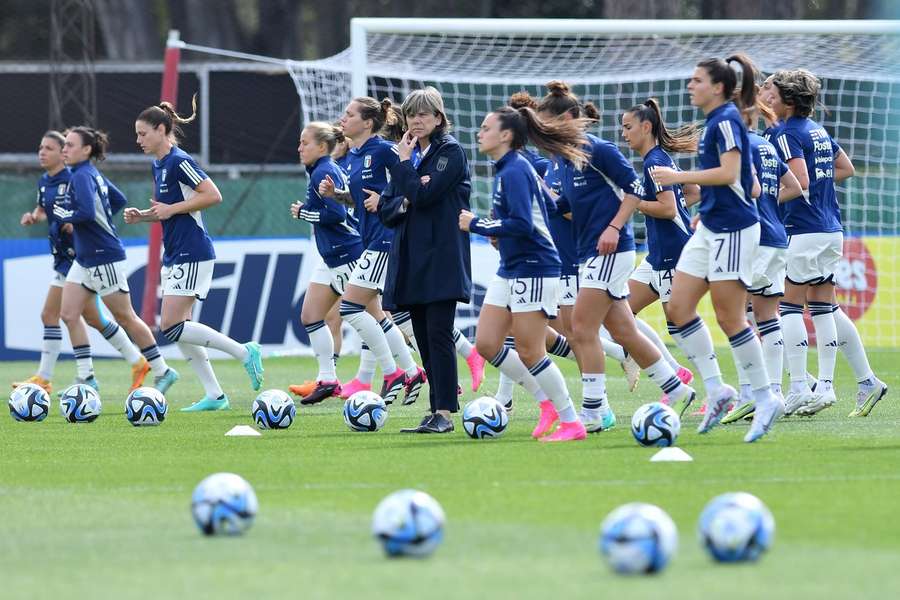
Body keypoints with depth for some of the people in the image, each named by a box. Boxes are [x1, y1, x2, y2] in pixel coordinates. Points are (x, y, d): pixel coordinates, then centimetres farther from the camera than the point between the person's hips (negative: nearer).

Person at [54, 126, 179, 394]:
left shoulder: (82, 177, -18)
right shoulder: (93, 174, 11)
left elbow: (87, 213, -31)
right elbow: (119, 200, 22)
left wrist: (65, 216, -14)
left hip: (105, 258, -10)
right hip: (85, 258, 10)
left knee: (125, 317, 0)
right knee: (69, 313, 3)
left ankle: (162, 371, 10)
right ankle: (86, 376, 4)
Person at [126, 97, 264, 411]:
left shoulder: (179, 162, -14)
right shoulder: (158, 165, 14)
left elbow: (213, 196, -20)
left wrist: (172, 208, -17)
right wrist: (142, 215, 8)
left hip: (192, 255, -10)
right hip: (174, 255, 10)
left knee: (172, 327, -13)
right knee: (178, 330, 7)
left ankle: (245, 352, -7)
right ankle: (214, 395, 10)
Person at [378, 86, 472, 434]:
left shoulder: (450, 153, -4)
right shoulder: (410, 155, 18)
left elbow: (423, 195, -17)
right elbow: (386, 210, 14)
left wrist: (404, 163, -6)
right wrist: (405, 202, -6)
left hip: (441, 258, -7)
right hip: (410, 259, 7)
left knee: (438, 335, -12)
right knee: (424, 338, 6)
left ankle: (444, 412, -14)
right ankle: (435, 411, 9)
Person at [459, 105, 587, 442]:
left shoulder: (515, 171, -17)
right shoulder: (505, 169, 13)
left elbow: (522, 224, -26)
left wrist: (476, 225, -18)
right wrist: (498, 233, 8)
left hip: (534, 270, -10)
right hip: (510, 270, 10)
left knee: (529, 352, -7)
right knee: (486, 344, 7)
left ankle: (571, 423, 3)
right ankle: (547, 404, 17)